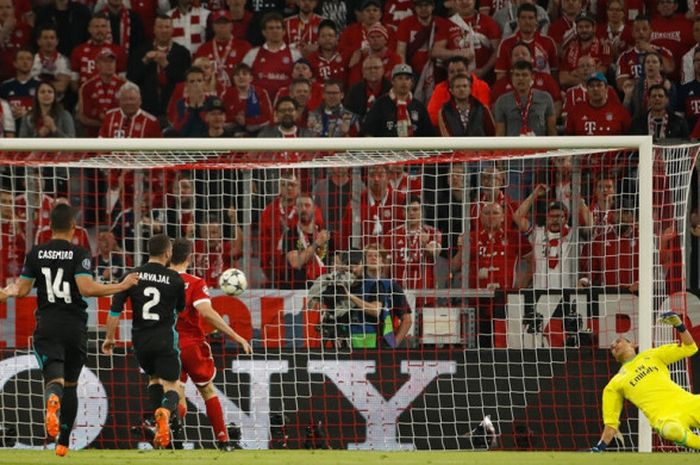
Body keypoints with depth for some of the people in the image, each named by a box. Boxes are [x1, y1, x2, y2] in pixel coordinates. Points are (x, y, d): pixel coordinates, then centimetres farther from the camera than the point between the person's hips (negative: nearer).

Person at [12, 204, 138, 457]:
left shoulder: (36, 254, 3)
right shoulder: (79, 254, -6)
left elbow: (21, 291, 2)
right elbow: (87, 288, -18)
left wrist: (10, 291, 26)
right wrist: (121, 286, -9)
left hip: (47, 327, 0)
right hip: (75, 327, 0)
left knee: (54, 378, -10)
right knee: (71, 384, 16)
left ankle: (53, 400, -49)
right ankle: (63, 443, 17)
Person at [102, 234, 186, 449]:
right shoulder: (175, 279, -5)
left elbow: (115, 309, -3)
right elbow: (181, 308, 11)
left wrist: (109, 338, 6)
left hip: (140, 338, 3)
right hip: (165, 339, -3)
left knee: (153, 378, 25)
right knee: (170, 385, 1)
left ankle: (160, 423, 12)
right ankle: (166, 412, -33)